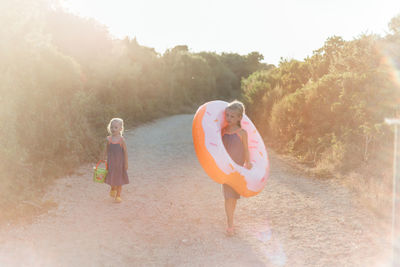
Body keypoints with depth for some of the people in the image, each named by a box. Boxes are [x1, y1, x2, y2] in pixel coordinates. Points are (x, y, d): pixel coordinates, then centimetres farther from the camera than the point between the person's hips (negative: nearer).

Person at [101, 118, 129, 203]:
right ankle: (113, 189, 45)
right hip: (111, 162, 3)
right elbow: (106, 150, 6)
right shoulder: (108, 139, -6)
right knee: (111, 176, 14)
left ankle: (118, 195, 21)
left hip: (119, 162, -2)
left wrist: (126, 164, -10)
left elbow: (125, 152, -10)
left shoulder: (121, 140, -14)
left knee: (119, 178, 7)